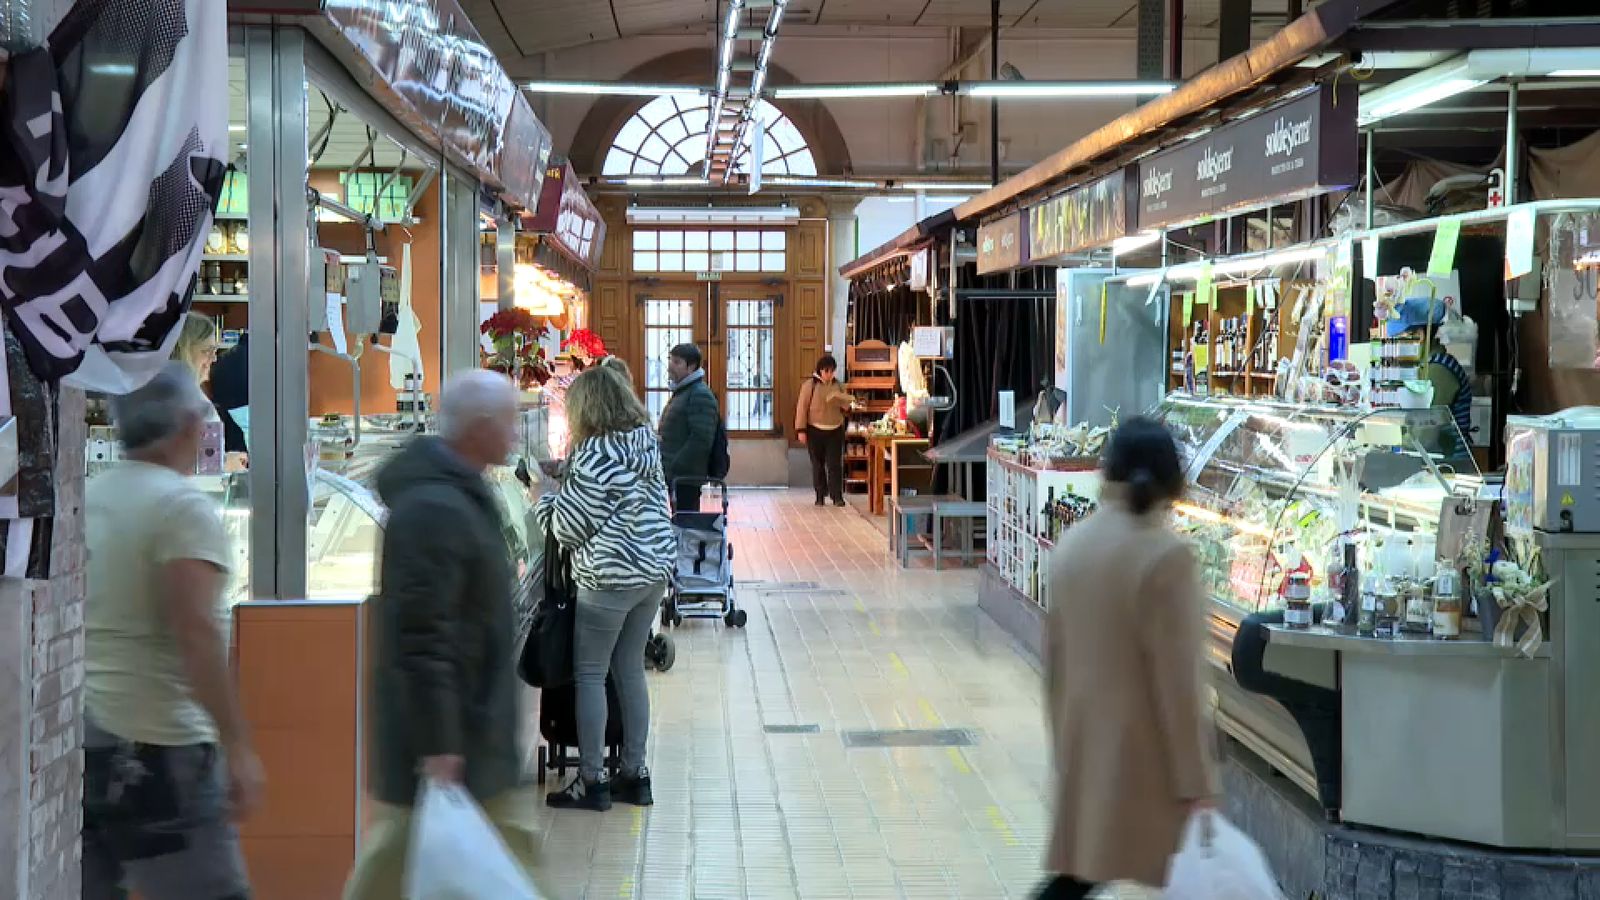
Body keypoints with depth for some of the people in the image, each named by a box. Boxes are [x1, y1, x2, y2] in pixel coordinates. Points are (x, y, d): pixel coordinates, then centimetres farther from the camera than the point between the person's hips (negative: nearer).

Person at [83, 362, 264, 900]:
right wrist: (238, 746, -19)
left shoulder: (87, 499, 11)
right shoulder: (182, 505, -12)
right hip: (155, 745, -8)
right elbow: (195, 634, -20)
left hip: (78, 735, 8)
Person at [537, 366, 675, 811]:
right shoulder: (646, 445, 8)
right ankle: (635, 774, 20)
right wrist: (567, 477, 19)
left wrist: (543, 502, 9)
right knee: (630, 670, 15)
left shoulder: (595, 456, -17)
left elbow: (570, 525, -12)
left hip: (610, 578, -8)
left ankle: (591, 781, 6)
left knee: (589, 674, 2)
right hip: (654, 569, 8)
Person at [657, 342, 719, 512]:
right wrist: (665, 468, 16)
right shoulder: (680, 393, 19)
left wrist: (673, 469, -20)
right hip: (673, 478, 10)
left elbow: (701, 440, -21)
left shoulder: (700, 395, -12)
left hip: (686, 478, -10)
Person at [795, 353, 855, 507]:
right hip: (815, 431, -2)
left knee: (835, 464, -3)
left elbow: (846, 407, 16)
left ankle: (837, 496, -3)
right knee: (818, 464, 6)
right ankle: (820, 496, 16)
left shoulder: (838, 385, 6)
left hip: (835, 431, 2)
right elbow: (802, 408, -6)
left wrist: (846, 404, -9)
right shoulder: (810, 385, -6)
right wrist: (801, 430, -11)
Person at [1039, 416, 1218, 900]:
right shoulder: (1165, 555, -18)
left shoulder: (1071, 544, 2)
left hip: (1083, 741, 6)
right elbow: (1176, 676, -17)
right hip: (1140, 748, -6)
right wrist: (1195, 776, -11)